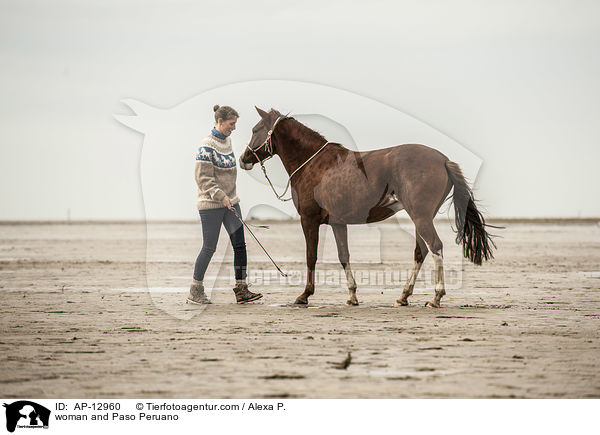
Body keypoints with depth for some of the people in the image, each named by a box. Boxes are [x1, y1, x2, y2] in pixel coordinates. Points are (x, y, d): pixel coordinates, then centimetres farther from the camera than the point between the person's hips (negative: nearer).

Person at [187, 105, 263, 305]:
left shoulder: (227, 140, 9)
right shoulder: (207, 146, -15)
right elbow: (203, 178, -18)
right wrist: (221, 196, -24)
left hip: (230, 201, 8)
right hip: (211, 204, -8)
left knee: (240, 244, 0)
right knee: (209, 248, -1)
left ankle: (241, 290, 3)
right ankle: (195, 291, 12)